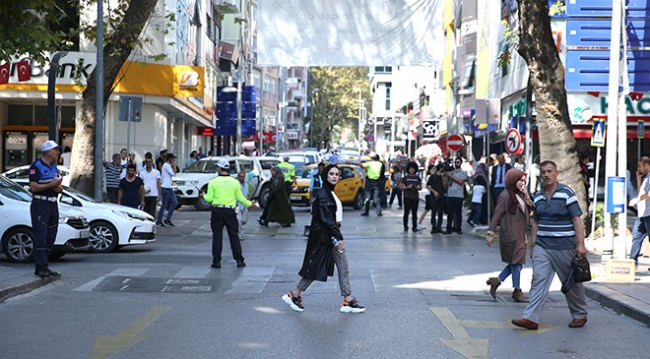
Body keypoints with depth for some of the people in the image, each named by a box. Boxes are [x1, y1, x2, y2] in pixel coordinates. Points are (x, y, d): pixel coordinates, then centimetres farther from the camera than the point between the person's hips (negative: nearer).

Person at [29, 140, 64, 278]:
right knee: (41, 237, -10)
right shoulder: (36, 166, -7)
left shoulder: (54, 167, 18)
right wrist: (52, 184, -17)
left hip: (53, 204, 8)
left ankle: (42, 266, 12)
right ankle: (41, 267, -12)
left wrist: (58, 187, -1)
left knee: (50, 238, 7)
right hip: (40, 204, -8)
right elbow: (33, 187, -16)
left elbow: (59, 187, 23)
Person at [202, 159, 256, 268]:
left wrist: (204, 195, 20)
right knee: (234, 236, 8)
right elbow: (240, 198, 5)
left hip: (217, 211, -1)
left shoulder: (213, 182, -4)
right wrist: (250, 204, 22)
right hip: (230, 211, 1)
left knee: (217, 236, 4)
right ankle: (239, 260, 7)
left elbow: (209, 199, -2)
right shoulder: (235, 182, 2)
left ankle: (217, 261, 3)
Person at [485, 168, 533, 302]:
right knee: (516, 261, -2)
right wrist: (490, 233, -16)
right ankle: (517, 291, 6)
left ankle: (497, 280, 20)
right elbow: (496, 215, -14)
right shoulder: (506, 196, -13)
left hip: (520, 234, 9)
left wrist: (526, 197, -4)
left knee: (516, 262, 11)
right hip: (510, 234, -9)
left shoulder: (519, 195, 13)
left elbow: (529, 209, 10)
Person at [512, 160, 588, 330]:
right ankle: (531, 318, -10)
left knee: (572, 283, 8)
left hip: (564, 246, -4)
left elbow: (577, 220, -10)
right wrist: (533, 246, 14)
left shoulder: (566, 193, -6)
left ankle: (580, 315, 25)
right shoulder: (538, 196, 10)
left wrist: (581, 244, -16)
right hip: (542, 246, 4)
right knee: (538, 281, -6)